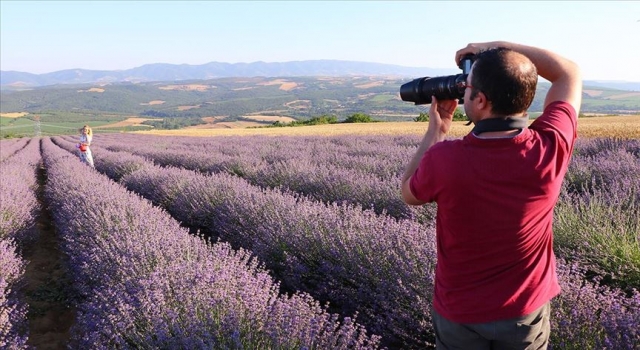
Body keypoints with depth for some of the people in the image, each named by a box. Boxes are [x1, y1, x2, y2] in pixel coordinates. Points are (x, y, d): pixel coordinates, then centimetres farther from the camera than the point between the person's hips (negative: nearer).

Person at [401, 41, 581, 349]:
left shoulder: (444, 160, -29)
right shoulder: (551, 148, -22)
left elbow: (409, 194, -5)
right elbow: (569, 73, -2)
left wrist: (435, 130, -2)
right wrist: (497, 46, -4)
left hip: (459, 314, -1)